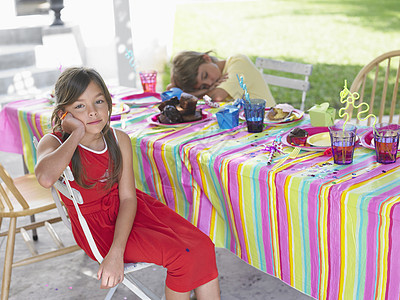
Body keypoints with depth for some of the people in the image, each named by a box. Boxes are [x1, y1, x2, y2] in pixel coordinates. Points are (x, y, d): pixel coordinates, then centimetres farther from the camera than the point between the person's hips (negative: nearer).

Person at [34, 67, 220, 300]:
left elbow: (128, 197, -10)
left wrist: (116, 253, -24)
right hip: (96, 224, -4)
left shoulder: (119, 139, -5)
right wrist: (77, 133, -28)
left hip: (126, 211, 5)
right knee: (182, 255, -20)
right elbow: (46, 178, -42)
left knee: (202, 246, -12)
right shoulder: (54, 143, -15)